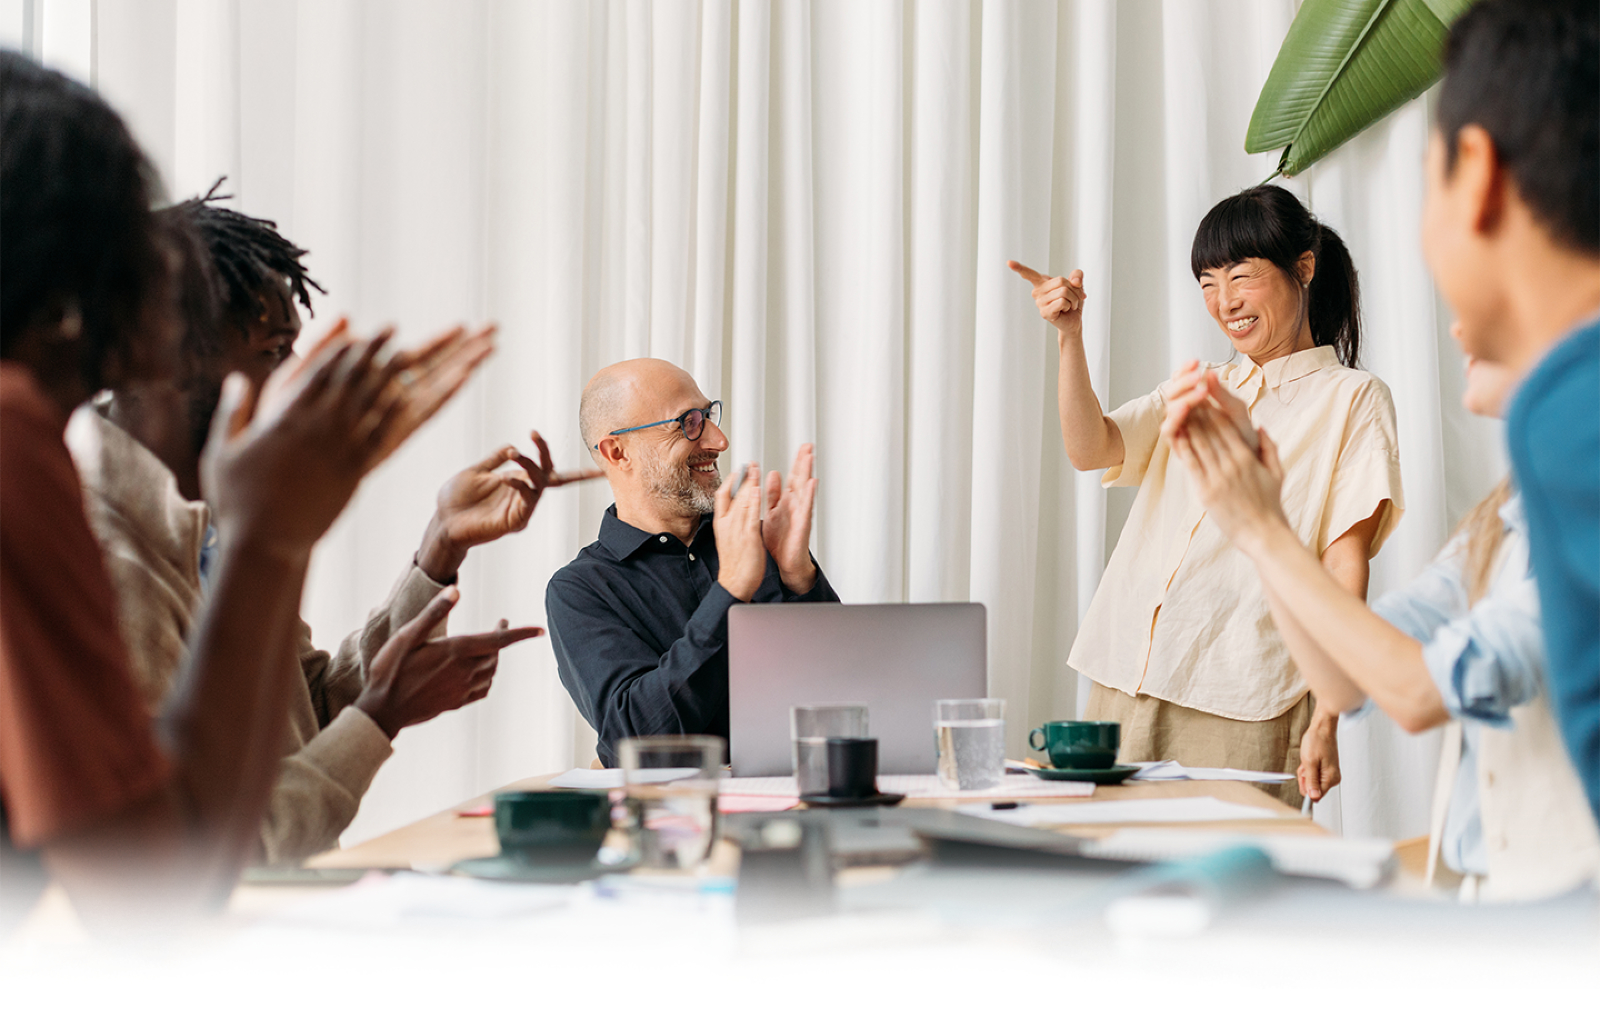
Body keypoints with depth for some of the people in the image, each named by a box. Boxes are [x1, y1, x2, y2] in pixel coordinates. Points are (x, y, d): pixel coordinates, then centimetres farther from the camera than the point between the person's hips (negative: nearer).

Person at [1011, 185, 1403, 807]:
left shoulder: (1352, 399, 4)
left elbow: (1344, 569, -4)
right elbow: (1089, 449, 4)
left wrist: (1326, 721, -11)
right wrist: (1069, 335, -10)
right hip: (1124, 690, 5)